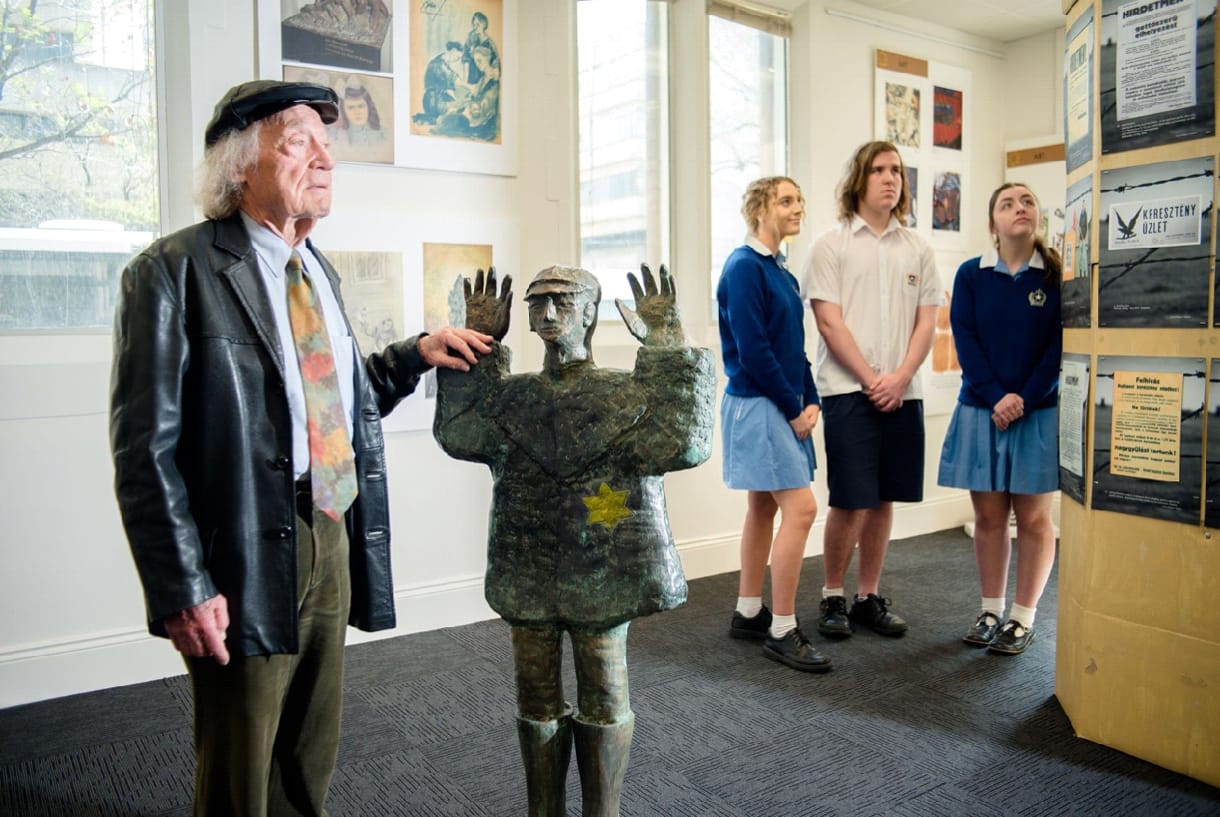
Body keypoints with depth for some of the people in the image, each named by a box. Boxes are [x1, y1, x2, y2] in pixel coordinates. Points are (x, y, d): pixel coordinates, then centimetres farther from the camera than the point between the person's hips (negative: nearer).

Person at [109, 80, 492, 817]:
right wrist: (183, 589, -16)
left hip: (334, 547, 7)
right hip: (248, 564, -6)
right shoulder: (177, 271, -11)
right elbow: (147, 447, -13)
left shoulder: (319, 273, 12)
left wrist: (413, 355, 4)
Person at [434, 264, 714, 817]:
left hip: (603, 572, -3)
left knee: (603, 698, 9)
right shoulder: (510, 396, 6)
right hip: (527, 574, 4)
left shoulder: (628, 394, -5)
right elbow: (457, 434, -10)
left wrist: (668, 346, -20)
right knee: (536, 697, 14)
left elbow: (682, 444, -21)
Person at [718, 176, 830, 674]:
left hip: (783, 406, 9)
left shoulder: (781, 271, 14)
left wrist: (810, 401, 3)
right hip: (757, 404, -9)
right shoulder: (744, 267, -13)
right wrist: (793, 407, -13)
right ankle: (781, 631, -1)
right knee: (800, 508, -11)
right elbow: (752, 350, -19)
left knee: (764, 507, 13)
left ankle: (748, 614, 25)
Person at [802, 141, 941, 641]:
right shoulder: (831, 245, 1)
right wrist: (870, 380, -11)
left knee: (884, 500, 9)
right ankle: (832, 596, 14)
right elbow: (828, 322, -6)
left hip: (902, 393, 4)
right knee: (850, 503, -4)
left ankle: (869, 596, 21)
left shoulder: (917, 249, 13)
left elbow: (926, 323, 8)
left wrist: (899, 379, -7)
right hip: (849, 390, -4)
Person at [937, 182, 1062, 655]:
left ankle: (1023, 619, 17)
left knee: (1032, 517, 5)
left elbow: (1059, 346, -5)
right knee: (988, 515, 7)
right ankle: (991, 612, 21)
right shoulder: (971, 274, 3)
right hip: (981, 409, 1)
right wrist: (996, 397, -13)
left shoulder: (1057, 274, 0)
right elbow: (964, 339, -3)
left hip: (1039, 412, -1)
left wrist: (1024, 399, -15)